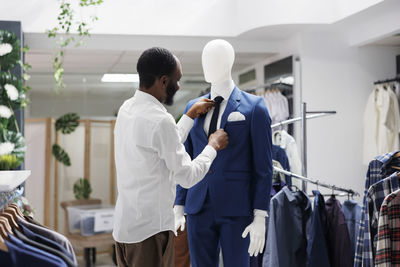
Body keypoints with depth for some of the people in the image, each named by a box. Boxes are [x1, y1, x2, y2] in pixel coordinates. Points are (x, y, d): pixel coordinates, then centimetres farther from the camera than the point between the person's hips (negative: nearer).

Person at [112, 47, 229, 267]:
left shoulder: (127, 108, 6)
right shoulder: (159, 120, -21)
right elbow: (188, 177, -13)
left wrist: (191, 115, 23)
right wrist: (213, 146, 1)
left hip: (123, 224, 9)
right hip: (150, 229, -9)